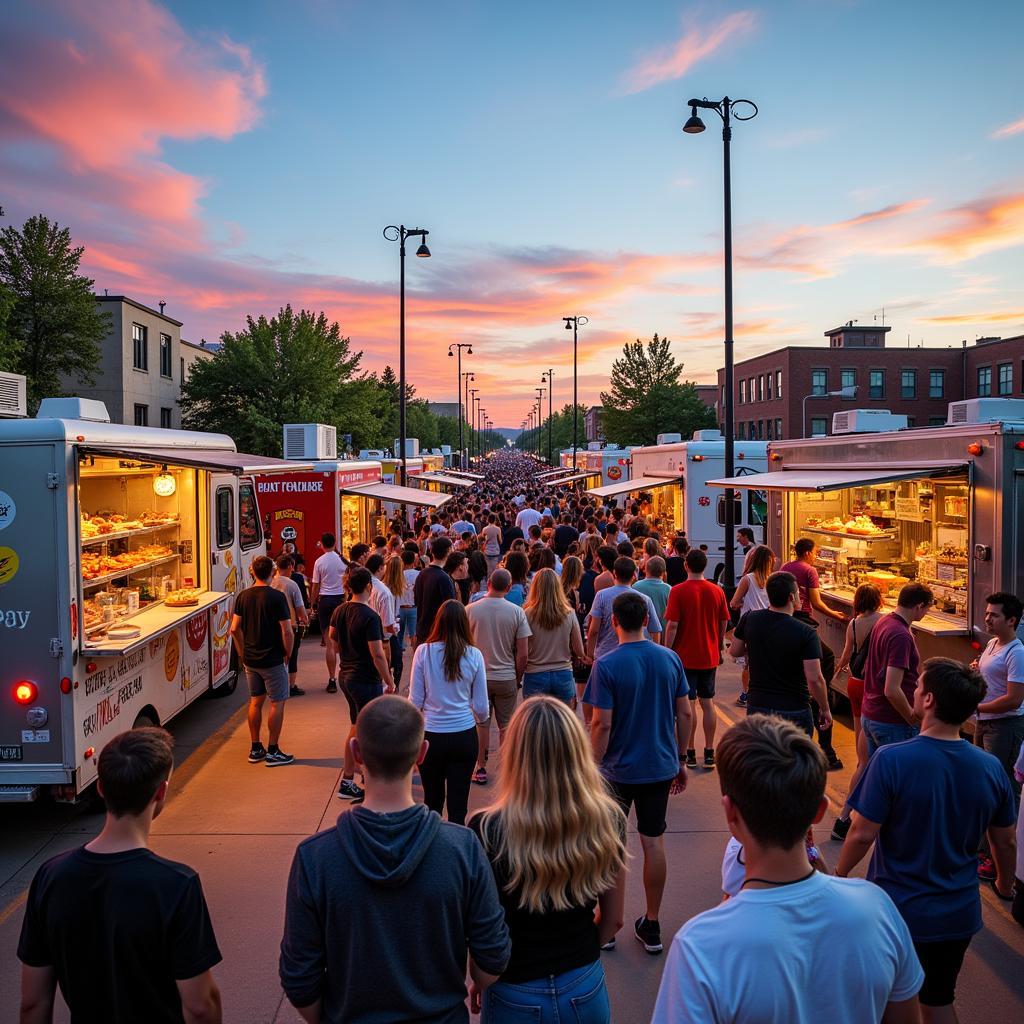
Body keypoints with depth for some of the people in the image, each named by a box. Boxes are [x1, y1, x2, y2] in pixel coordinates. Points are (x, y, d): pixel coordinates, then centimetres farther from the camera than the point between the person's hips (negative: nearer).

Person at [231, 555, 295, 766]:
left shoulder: (243, 596, 1)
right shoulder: (277, 597, -16)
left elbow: (235, 629, 4)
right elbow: (287, 632, -18)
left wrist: (243, 653, 14)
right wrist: (288, 654, -3)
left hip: (250, 659, 6)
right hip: (272, 660, -6)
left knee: (255, 701, 16)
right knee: (277, 703, 4)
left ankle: (255, 749, 23)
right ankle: (272, 752, 8)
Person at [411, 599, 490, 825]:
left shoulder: (423, 652, -9)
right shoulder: (474, 655, -7)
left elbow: (415, 700, -4)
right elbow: (481, 707, -2)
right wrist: (480, 719, 20)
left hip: (431, 736, 0)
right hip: (464, 735, 0)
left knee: (432, 800, 18)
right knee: (458, 804, 8)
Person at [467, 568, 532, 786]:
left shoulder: (471, 610, -7)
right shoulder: (516, 612, -8)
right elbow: (523, 654, -7)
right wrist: (518, 678, 8)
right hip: (506, 678, 0)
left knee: (481, 724, 12)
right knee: (506, 726, 12)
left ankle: (481, 769, 19)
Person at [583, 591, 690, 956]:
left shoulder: (607, 665, -17)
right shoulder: (670, 659, -4)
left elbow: (601, 724, -18)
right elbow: (684, 714, 2)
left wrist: (592, 769, -8)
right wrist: (679, 760, 13)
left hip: (619, 770, -3)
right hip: (661, 767, 4)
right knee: (654, 843, 13)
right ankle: (651, 926, 24)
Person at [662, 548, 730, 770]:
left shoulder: (678, 591, -13)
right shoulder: (717, 591, 0)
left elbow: (672, 626, -14)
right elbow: (724, 624, 7)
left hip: (685, 656, -4)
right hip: (710, 657, 4)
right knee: (708, 703, 11)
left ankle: (689, 753, 9)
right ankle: (709, 752, 16)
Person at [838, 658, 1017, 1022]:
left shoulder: (891, 760, -25)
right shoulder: (991, 768, -11)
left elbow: (863, 834, -20)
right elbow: (1005, 842, 2)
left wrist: (839, 873, -1)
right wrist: (1005, 884, 22)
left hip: (896, 910, -4)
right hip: (959, 914, 4)